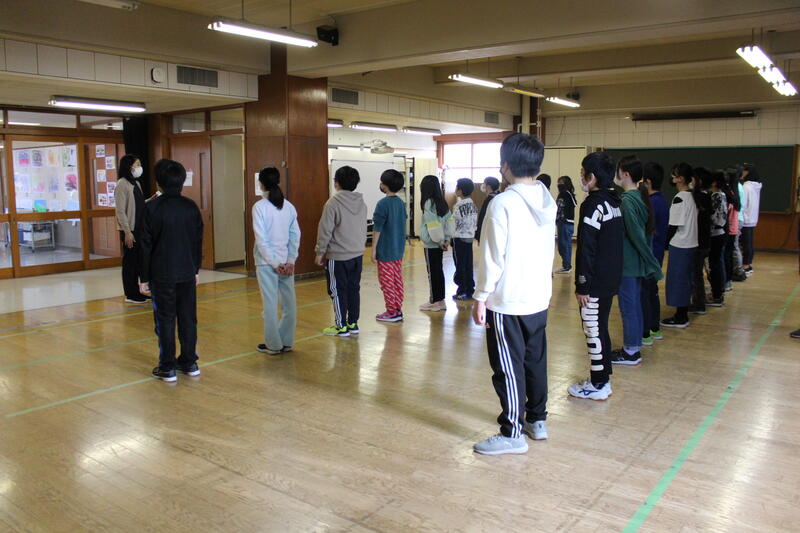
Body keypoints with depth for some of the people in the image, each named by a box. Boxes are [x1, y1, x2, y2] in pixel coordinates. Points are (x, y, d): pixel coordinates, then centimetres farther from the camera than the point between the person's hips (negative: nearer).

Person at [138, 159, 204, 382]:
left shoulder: (153, 207, -9)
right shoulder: (191, 207, 2)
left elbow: (146, 245, -8)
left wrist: (144, 277, -1)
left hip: (162, 274, -3)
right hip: (187, 273, 4)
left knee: (165, 320, 4)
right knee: (188, 318, 11)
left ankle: (167, 368, 9)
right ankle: (190, 363, 19)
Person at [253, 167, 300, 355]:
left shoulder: (260, 207, -10)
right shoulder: (289, 206, 4)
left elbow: (261, 239, -14)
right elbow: (295, 236, 2)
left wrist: (273, 263, -9)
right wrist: (290, 261, 1)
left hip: (266, 262, -4)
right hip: (286, 261, 5)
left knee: (270, 304, 3)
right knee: (289, 302, 10)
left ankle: (273, 345, 10)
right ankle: (286, 342, 18)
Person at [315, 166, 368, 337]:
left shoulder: (333, 203, -15)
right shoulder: (362, 203, 6)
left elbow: (325, 230, -13)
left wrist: (320, 251, -3)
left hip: (337, 256, -6)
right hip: (358, 254, 7)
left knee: (338, 291, 3)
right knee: (354, 289, 13)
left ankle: (341, 326, 9)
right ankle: (353, 324, 19)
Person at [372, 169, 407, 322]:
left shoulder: (383, 203, -16)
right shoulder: (401, 203, 7)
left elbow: (377, 229, -16)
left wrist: (373, 249, -10)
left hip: (385, 252, -7)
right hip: (399, 250, 8)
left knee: (386, 282, 1)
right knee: (397, 281, 12)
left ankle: (391, 312, 5)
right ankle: (398, 310, 17)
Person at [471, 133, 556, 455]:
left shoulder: (503, 203, -17)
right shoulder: (547, 202, 6)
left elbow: (492, 257, -16)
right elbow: (549, 250, 13)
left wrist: (481, 297, -8)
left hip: (507, 301, -7)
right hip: (539, 297, 8)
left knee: (509, 368, 2)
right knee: (535, 361, 18)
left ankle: (512, 434, 11)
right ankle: (537, 421, 31)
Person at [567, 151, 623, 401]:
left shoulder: (593, 205, -17)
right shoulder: (615, 201, 11)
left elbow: (586, 249, -20)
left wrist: (582, 285, -16)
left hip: (595, 282, -9)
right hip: (611, 279, 9)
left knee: (594, 331, 0)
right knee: (600, 328, 18)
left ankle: (598, 385, 9)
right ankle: (603, 379, 28)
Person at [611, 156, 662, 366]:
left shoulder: (627, 200, -19)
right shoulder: (641, 196, 9)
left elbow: (636, 234, -22)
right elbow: (647, 231, 11)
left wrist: (653, 264, -17)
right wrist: (650, 263, 12)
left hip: (628, 262, -9)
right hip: (637, 262, 9)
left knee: (628, 306, 0)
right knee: (635, 304, 16)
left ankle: (630, 352, 10)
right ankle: (634, 347, 27)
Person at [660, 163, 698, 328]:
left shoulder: (679, 199, -18)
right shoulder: (692, 195, 8)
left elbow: (674, 226, -17)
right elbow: (689, 221, 11)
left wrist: (665, 242, -6)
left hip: (679, 246, -9)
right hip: (691, 244, 9)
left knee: (677, 280, 0)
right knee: (685, 280, 14)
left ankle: (680, 318, 6)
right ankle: (683, 314, 23)